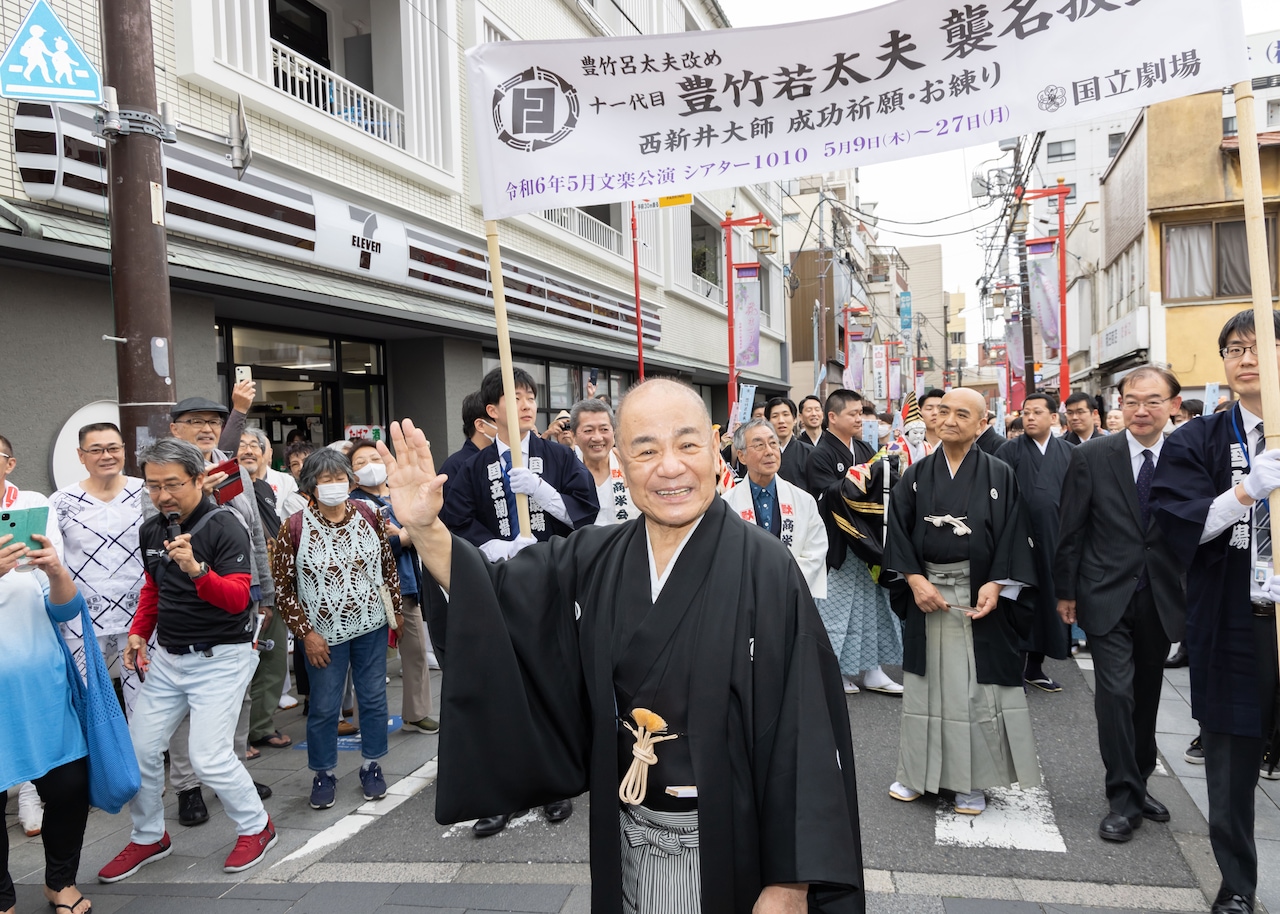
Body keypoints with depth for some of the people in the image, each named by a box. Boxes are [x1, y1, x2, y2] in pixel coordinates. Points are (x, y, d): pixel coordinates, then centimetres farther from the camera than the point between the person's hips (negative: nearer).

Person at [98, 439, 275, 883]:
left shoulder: (224, 527, -16)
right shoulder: (150, 530, 6)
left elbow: (237, 598, -22)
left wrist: (196, 568, -37)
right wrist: (138, 633, 8)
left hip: (221, 657, -7)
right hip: (167, 656, 7)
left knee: (209, 758, -10)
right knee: (139, 748, 8)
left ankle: (256, 827, 14)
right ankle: (148, 838, 31)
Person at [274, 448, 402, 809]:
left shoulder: (369, 515, -4)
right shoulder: (295, 528, -12)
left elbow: (388, 563, 8)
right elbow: (284, 587, -8)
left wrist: (396, 607, 9)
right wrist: (305, 632, -10)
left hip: (370, 627, 3)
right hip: (324, 634, -3)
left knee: (374, 699, 11)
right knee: (324, 707, 6)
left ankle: (371, 765, 29)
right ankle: (324, 773, 26)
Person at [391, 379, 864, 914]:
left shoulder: (765, 569, -18)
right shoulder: (594, 560, -2)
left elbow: (804, 735, -18)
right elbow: (487, 598, -1)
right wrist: (425, 528, -19)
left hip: (728, 846, -4)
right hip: (625, 835, 4)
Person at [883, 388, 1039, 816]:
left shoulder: (1001, 476, 0)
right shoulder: (916, 476, 5)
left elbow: (1013, 536, -5)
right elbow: (899, 531, 2)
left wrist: (996, 584, -16)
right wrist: (915, 579, -10)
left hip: (981, 596, -2)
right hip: (927, 592, 2)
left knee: (976, 684, 4)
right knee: (927, 682, 10)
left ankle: (971, 780, 17)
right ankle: (918, 772, 22)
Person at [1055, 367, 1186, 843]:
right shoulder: (1091, 456, -5)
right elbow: (1071, 531, -2)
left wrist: (1196, 598, 1)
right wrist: (1066, 591, 0)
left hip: (1162, 600, 3)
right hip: (1108, 597, -2)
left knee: (1146, 695, 14)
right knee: (1116, 692, -8)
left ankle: (1139, 782, 32)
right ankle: (1123, 798, 4)